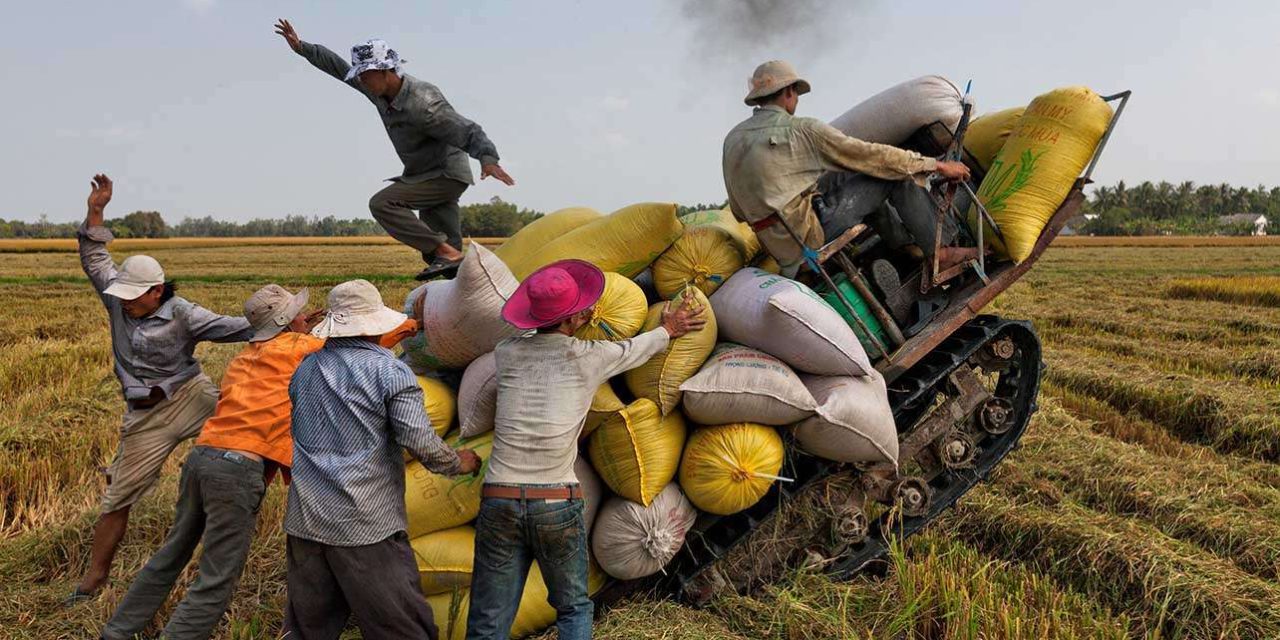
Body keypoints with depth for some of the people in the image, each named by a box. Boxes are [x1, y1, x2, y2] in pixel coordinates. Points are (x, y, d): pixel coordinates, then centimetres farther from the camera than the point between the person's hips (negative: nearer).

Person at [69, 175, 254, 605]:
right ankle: (95, 575, 19)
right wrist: (96, 212, -6)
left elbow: (235, 327, -20)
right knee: (117, 497, 7)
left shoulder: (182, 315, -12)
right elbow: (95, 259, 4)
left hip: (189, 397, -3)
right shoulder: (119, 302, 2)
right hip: (146, 416, 3)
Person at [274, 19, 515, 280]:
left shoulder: (422, 104, -27)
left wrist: (488, 159, -49)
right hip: (422, 175, 9)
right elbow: (339, 67, 13)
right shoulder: (379, 89, -1)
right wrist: (301, 48, 14)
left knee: (382, 203, -23)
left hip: (447, 175, -9)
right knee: (432, 251, 7)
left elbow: (468, 131, -32)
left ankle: (446, 253, -26)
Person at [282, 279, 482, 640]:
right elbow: (420, 442, -15)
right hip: (366, 526, -6)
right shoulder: (389, 371, -8)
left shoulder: (306, 367, 9)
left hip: (305, 521, 6)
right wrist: (459, 463, 4)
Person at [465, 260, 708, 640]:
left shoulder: (506, 353, 4)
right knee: (573, 610, 19)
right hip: (557, 505, -2)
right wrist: (668, 329, 40)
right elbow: (636, 349, 20)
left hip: (498, 501, 2)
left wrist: (575, 323, 44)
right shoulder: (590, 357, -2)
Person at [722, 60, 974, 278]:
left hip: (773, 244, 8)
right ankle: (938, 253, 9)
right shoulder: (802, 130, -10)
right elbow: (870, 155, -7)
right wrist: (937, 165, 2)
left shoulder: (732, 139, 10)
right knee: (897, 174, 2)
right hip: (810, 235, -7)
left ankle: (903, 241, 25)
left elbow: (739, 212, 16)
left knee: (844, 175, 25)